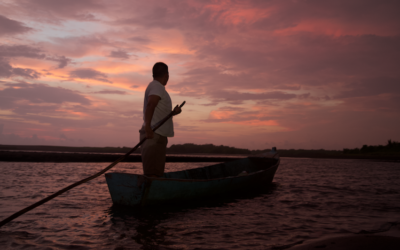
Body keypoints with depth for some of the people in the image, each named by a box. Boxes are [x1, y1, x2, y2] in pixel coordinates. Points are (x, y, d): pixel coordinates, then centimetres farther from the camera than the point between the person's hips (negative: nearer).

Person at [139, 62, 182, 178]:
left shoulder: (155, 86, 25)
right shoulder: (157, 87, -6)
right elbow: (150, 105, -23)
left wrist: (173, 112, 12)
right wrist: (148, 126, -35)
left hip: (158, 135, 10)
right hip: (154, 135, -10)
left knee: (156, 173, 11)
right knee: (152, 174, -13)